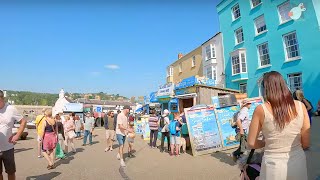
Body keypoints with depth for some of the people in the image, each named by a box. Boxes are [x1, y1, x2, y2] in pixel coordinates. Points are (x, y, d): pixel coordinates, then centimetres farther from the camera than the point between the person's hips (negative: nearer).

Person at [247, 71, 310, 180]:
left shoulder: (261, 110, -16)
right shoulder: (300, 106, -8)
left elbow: (251, 144, -10)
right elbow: (306, 144, -1)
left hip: (274, 166, -2)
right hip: (298, 163, 3)